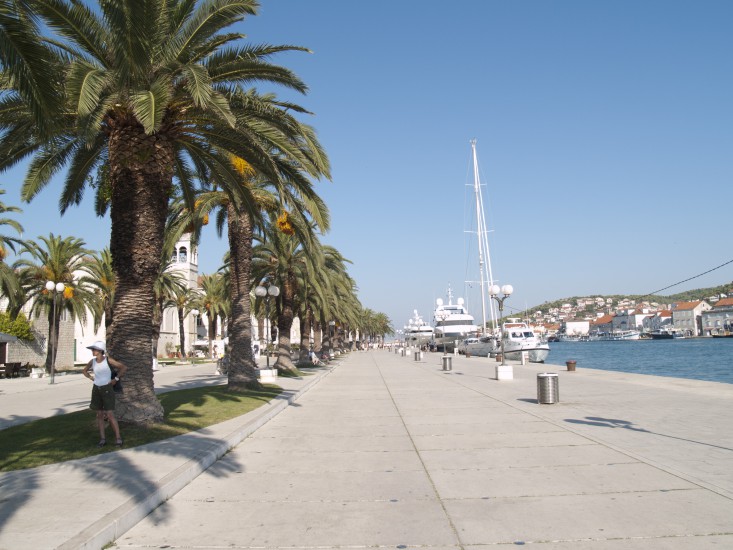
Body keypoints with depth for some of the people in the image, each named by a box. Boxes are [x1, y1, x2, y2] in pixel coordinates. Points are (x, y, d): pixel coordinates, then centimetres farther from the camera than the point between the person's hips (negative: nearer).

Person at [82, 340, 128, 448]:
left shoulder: (108, 360, -12)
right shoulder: (92, 361, 2)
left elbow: (124, 367, -14)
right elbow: (84, 371, 22)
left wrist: (116, 379, -11)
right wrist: (92, 379, 9)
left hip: (107, 389, -5)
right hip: (96, 390, 5)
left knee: (110, 415, -8)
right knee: (100, 414, 6)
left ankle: (118, 438, 0)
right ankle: (102, 439, 13)